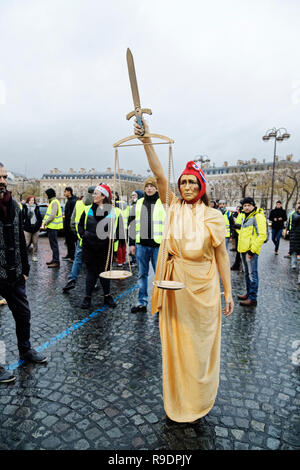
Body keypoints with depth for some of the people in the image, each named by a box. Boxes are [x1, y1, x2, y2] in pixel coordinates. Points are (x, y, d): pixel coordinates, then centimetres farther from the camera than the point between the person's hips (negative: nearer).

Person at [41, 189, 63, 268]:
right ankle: (54, 259, 23)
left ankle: (56, 262, -5)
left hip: (53, 227, -10)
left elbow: (52, 215, -21)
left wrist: (45, 223, -13)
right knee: (53, 244, 15)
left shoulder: (54, 202, -13)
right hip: (51, 226, 10)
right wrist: (44, 222, 9)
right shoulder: (52, 202, 19)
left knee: (54, 244, -8)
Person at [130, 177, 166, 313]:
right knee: (142, 274, 11)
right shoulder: (139, 203, 13)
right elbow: (134, 224, 16)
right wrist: (132, 243, 12)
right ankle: (142, 302, 22)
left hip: (158, 245, -4)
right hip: (141, 244, 4)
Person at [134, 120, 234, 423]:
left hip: (203, 287, -1)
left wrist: (228, 292, -2)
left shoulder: (212, 216, -1)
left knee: (200, 345, 11)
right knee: (174, 344, 12)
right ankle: (175, 403, 33)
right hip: (174, 285, 1)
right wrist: (147, 142, -20)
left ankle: (196, 402, 35)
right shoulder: (173, 209, 2)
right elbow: (158, 175, -10)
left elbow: (221, 255, -1)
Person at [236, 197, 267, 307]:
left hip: (251, 250, -9)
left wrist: (252, 250, -22)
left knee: (252, 274, -5)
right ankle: (248, 293, 30)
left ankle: (253, 298, 1)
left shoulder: (258, 217, -13)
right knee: (247, 273, 17)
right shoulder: (246, 216, 16)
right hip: (243, 249, 9)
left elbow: (262, 236, -20)